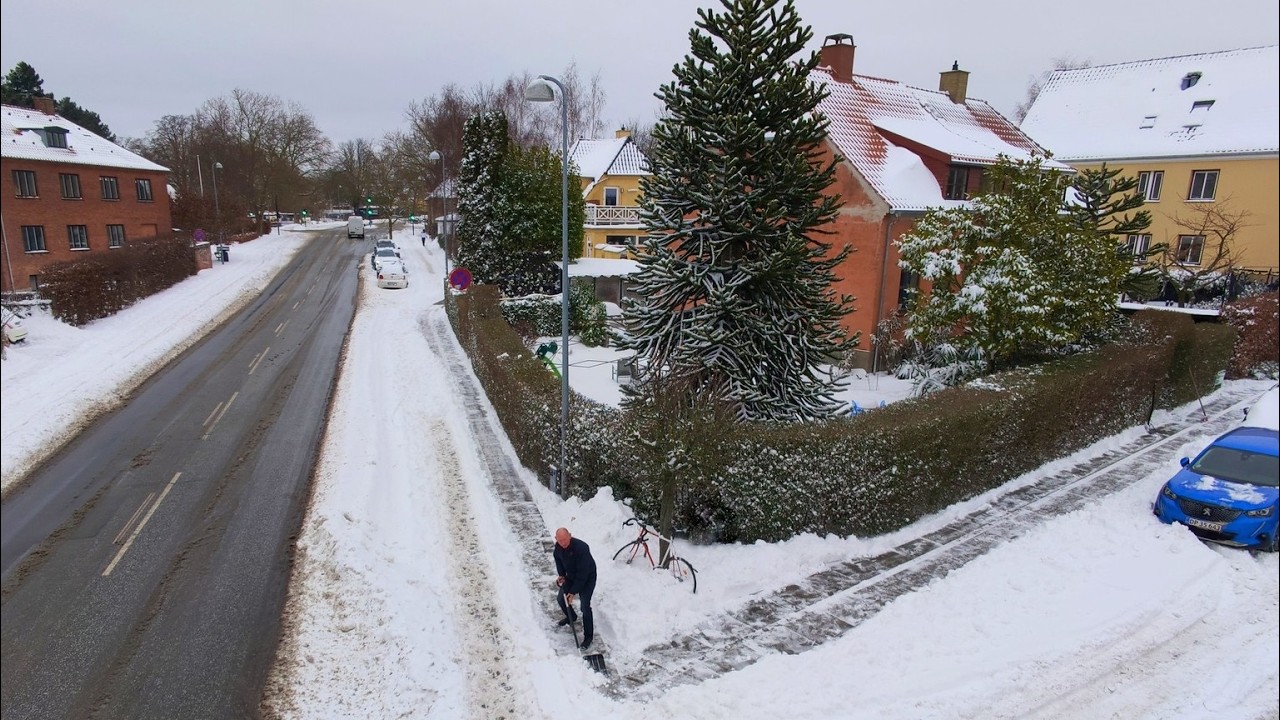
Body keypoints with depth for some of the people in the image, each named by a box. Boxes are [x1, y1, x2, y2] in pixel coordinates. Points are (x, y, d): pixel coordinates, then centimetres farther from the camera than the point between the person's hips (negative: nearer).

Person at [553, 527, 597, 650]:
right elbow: (557, 558, 9)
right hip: (571, 576, 7)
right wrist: (561, 574, -6)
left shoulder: (581, 548, -38)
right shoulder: (558, 547, -16)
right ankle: (571, 617, 45)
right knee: (561, 598, 14)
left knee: (585, 606, -14)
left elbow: (583, 573, -32)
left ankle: (588, 636, 2)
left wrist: (573, 591, -27)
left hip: (587, 578, -7)